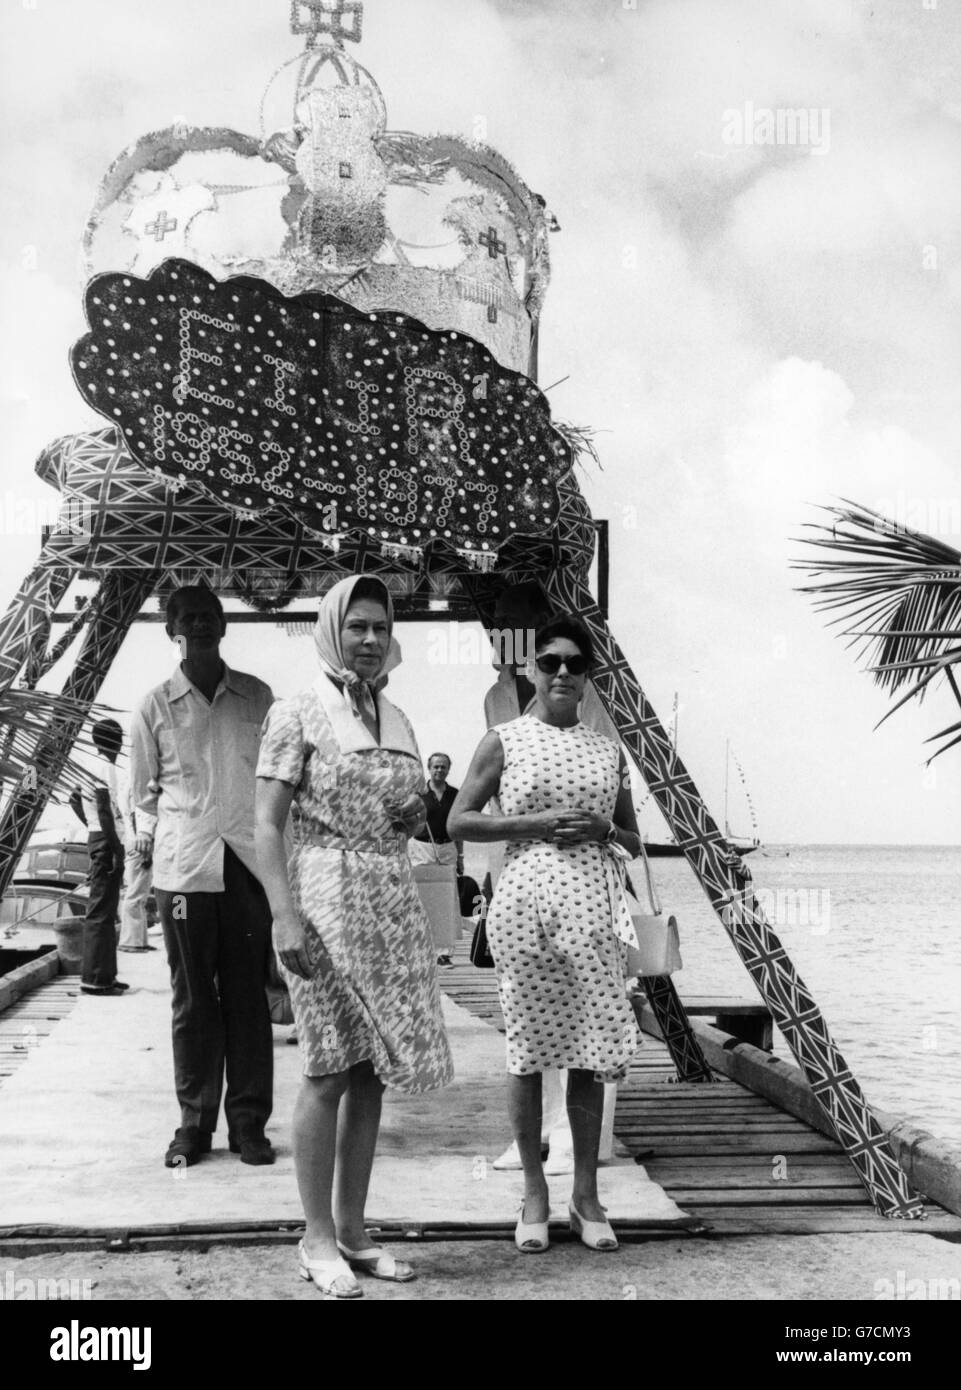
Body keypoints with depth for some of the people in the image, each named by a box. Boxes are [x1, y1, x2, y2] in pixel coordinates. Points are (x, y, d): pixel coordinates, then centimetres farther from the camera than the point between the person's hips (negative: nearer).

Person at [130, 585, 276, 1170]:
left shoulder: (256, 697, 7)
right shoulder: (155, 707, 5)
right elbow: (144, 790, 13)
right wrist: (148, 833, 0)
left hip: (249, 863, 1)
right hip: (183, 867, 0)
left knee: (248, 996, 3)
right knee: (193, 1001, 5)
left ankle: (249, 1122, 11)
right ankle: (194, 1124, 13)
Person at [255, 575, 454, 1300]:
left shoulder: (397, 719, 14)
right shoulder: (299, 714, -4)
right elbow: (268, 824, -9)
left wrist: (416, 817, 1)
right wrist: (285, 918, -17)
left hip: (393, 902, 6)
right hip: (326, 897, -6)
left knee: (372, 1071, 8)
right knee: (330, 1070, -2)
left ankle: (352, 1231, 18)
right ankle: (318, 1240, 9)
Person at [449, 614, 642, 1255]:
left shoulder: (608, 749, 13)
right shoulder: (505, 741, 4)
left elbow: (634, 842, 18)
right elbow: (458, 820, 1)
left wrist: (603, 828, -4)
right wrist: (534, 824, -10)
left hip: (593, 907, 2)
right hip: (526, 901, -2)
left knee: (591, 1054, 3)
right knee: (529, 1051, 4)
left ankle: (586, 1194, 16)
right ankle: (535, 1193, 17)